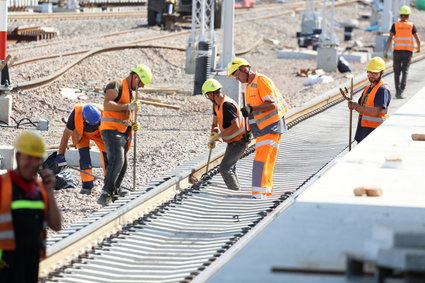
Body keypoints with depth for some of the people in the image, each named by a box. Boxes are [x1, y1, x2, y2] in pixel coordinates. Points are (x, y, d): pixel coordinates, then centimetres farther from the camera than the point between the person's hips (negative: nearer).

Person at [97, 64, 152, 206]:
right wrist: (129, 106, -24)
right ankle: (105, 195, -28)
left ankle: (112, 194, 20)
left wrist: (134, 124, 10)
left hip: (124, 133, 10)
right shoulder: (116, 85, -9)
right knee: (117, 161, -23)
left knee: (122, 166, 11)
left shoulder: (133, 92, 22)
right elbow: (107, 104, -24)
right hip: (111, 130, -10)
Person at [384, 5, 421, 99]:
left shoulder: (395, 25, 1)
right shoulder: (411, 26, 2)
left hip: (397, 51, 0)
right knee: (405, 72, -1)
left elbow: (389, 39, -5)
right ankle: (400, 92, -14)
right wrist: (419, 48, 25)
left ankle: (397, 91, 14)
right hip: (408, 51, 0)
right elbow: (418, 40, 4)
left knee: (397, 72, 13)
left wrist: (386, 52, -1)